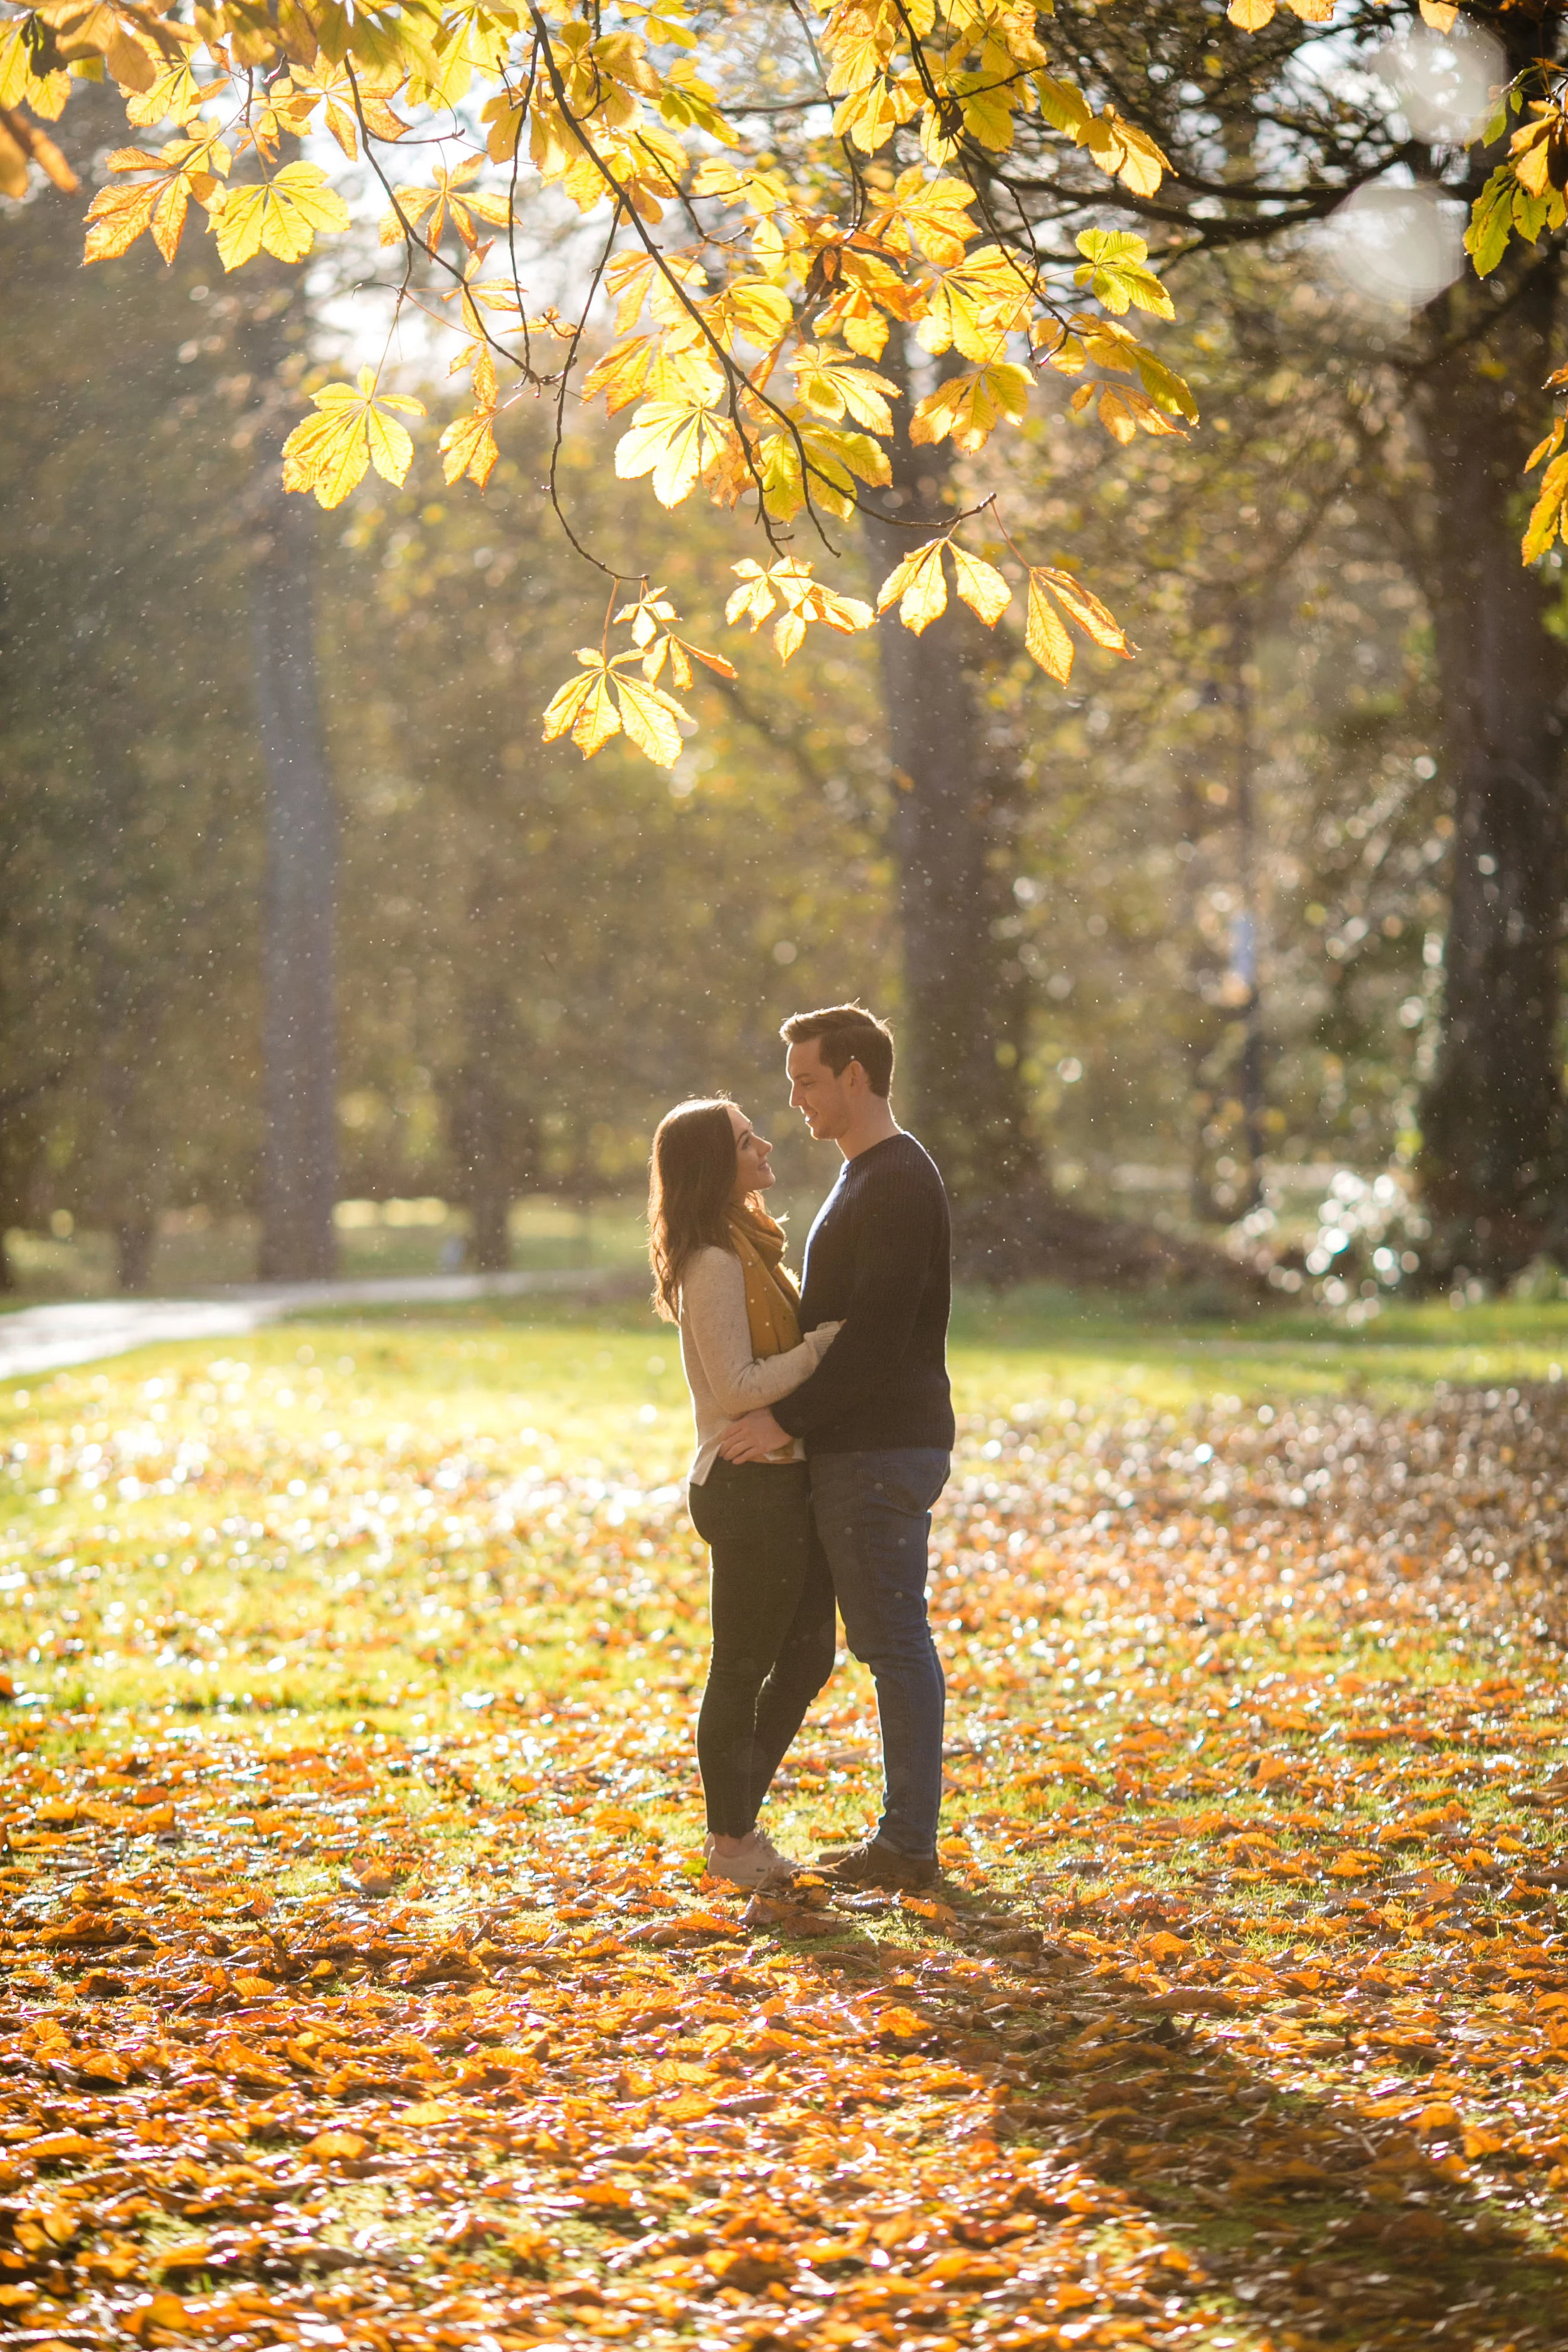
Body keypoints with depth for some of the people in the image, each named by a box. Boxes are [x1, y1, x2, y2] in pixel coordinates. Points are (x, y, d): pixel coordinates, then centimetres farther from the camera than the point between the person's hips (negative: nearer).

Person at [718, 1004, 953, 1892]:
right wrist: (793, 1413, 18)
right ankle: (905, 1835, 17)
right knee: (896, 1643, 12)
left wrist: (787, 1419, -21)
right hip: (870, 1445, 11)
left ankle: (908, 1845, -3)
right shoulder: (872, 1176, 17)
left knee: (896, 1643, -7)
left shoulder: (897, 1184, -16)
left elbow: (878, 1336, -23)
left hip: (880, 1452, -11)